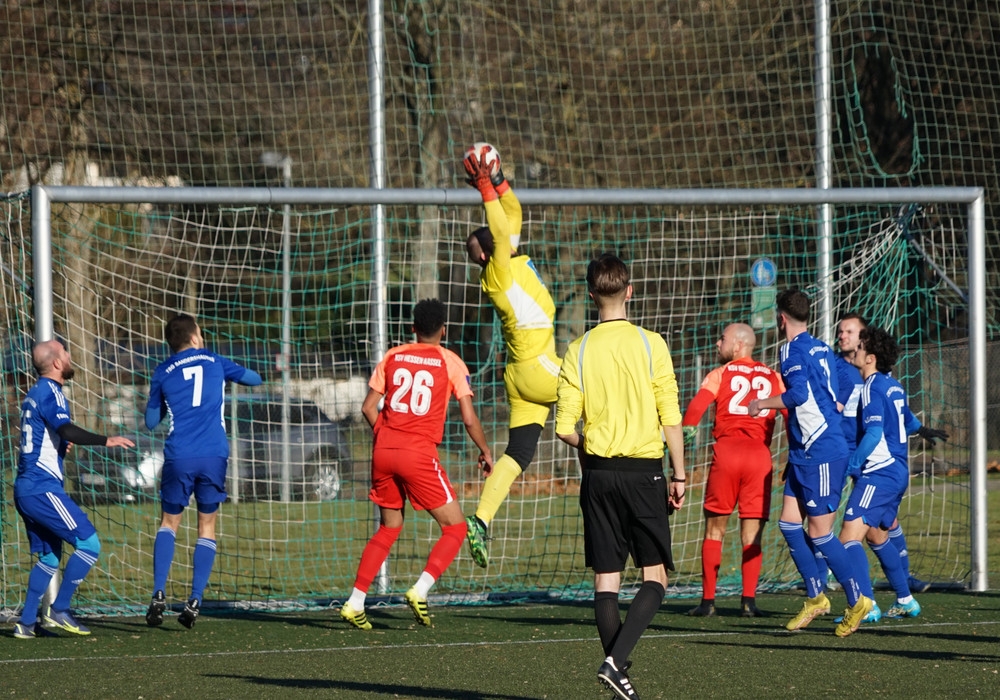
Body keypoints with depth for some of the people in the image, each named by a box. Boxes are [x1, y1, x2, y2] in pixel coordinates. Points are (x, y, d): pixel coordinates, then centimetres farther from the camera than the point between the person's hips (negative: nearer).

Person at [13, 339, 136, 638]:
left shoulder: (34, 394, 18)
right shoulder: (51, 393, -11)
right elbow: (66, 429, -28)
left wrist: (60, 444, 21)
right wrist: (106, 441, -31)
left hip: (26, 488, 10)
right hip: (43, 487, -10)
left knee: (49, 557, 16)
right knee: (89, 544, -10)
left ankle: (26, 622, 13)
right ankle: (58, 610, -7)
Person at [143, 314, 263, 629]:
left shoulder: (163, 373, 9)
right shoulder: (214, 362, 12)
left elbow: (151, 422, 15)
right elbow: (254, 378, 28)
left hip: (179, 458, 0)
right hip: (214, 455, 0)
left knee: (169, 522, 13)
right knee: (207, 526, 10)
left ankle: (158, 595, -5)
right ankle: (195, 601, -1)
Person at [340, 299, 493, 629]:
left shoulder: (392, 357, 10)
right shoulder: (450, 362, 1)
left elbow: (369, 407, 8)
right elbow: (469, 418, -2)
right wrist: (486, 452, 14)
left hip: (384, 452, 5)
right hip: (420, 454, -5)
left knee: (389, 528, 19)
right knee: (455, 528, 6)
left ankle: (355, 602, 10)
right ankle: (421, 590, -15)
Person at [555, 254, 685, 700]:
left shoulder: (579, 350, 0)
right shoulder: (650, 344, -5)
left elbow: (565, 428, -2)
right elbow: (671, 417, -7)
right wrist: (679, 474, 2)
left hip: (598, 474, 2)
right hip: (643, 471, -2)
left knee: (606, 580, 7)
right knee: (655, 578, 3)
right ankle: (615, 660, -16)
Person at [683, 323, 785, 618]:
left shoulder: (720, 375, 7)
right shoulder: (773, 377, 15)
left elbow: (694, 409, -6)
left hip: (727, 450, -2)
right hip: (760, 454, 2)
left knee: (714, 529, 6)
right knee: (752, 532, 4)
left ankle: (708, 600, 3)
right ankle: (748, 600, -5)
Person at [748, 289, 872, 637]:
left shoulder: (794, 350, -13)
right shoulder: (821, 349, 14)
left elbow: (799, 395, -24)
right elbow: (833, 394, 21)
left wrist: (763, 403, -9)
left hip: (821, 454, -9)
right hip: (804, 452, 9)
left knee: (819, 532, -4)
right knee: (789, 523, 9)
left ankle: (857, 599, 2)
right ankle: (815, 597, 14)